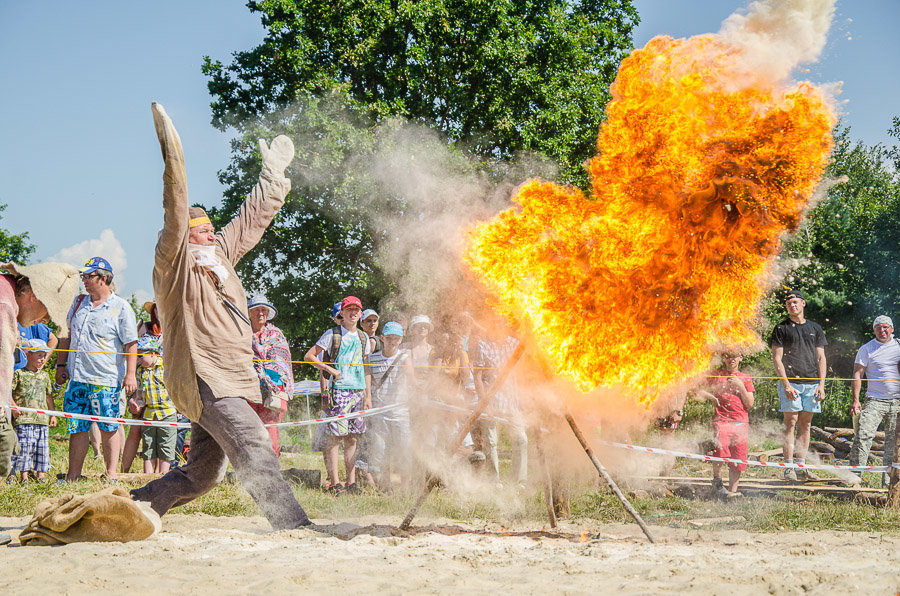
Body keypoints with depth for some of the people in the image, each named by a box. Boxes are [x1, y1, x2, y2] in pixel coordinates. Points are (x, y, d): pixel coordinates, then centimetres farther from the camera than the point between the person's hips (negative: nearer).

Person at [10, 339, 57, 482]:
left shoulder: (44, 376, 14)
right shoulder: (19, 374, -1)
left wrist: (53, 414, 18)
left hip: (42, 419, 5)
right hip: (24, 419, -5)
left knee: (42, 448, 5)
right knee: (24, 448, -7)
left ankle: (40, 476, 12)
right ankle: (24, 477, -3)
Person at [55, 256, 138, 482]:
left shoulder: (121, 308, -3)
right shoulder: (79, 303, 15)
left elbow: (131, 344, -5)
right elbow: (67, 335, 23)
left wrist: (130, 374, -13)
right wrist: (61, 364, 17)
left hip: (106, 379, -5)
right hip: (77, 377, 5)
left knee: (109, 428, -1)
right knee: (77, 428, 6)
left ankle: (112, 474, 6)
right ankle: (73, 476, 10)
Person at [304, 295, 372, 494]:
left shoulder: (363, 338, 17)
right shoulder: (332, 334, 1)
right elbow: (309, 356, 0)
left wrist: (368, 395, 15)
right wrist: (330, 369, -10)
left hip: (358, 391, 6)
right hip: (339, 390, -6)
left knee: (352, 438, 6)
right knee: (335, 436, -10)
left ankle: (351, 482, 9)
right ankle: (334, 483, -9)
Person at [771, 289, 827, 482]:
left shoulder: (815, 329, 15)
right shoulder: (781, 329, 4)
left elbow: (821, 358, 14)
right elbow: (777, 359, -2)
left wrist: (821, 385, 3)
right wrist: (786, 385, -12)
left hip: (811, 383, 4)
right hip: (790, 382, -4)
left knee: (805, 424, 3)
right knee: (791, 423, -8)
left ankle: (801, 466, 6)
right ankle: (789, 468, -8)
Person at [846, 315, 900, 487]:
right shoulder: (866, 349, 4)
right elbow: (857, 374, 1)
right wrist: (855, 400, -9)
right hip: (874, 400, -2)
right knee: (863, 434, -16)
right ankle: (856, 473, -12)